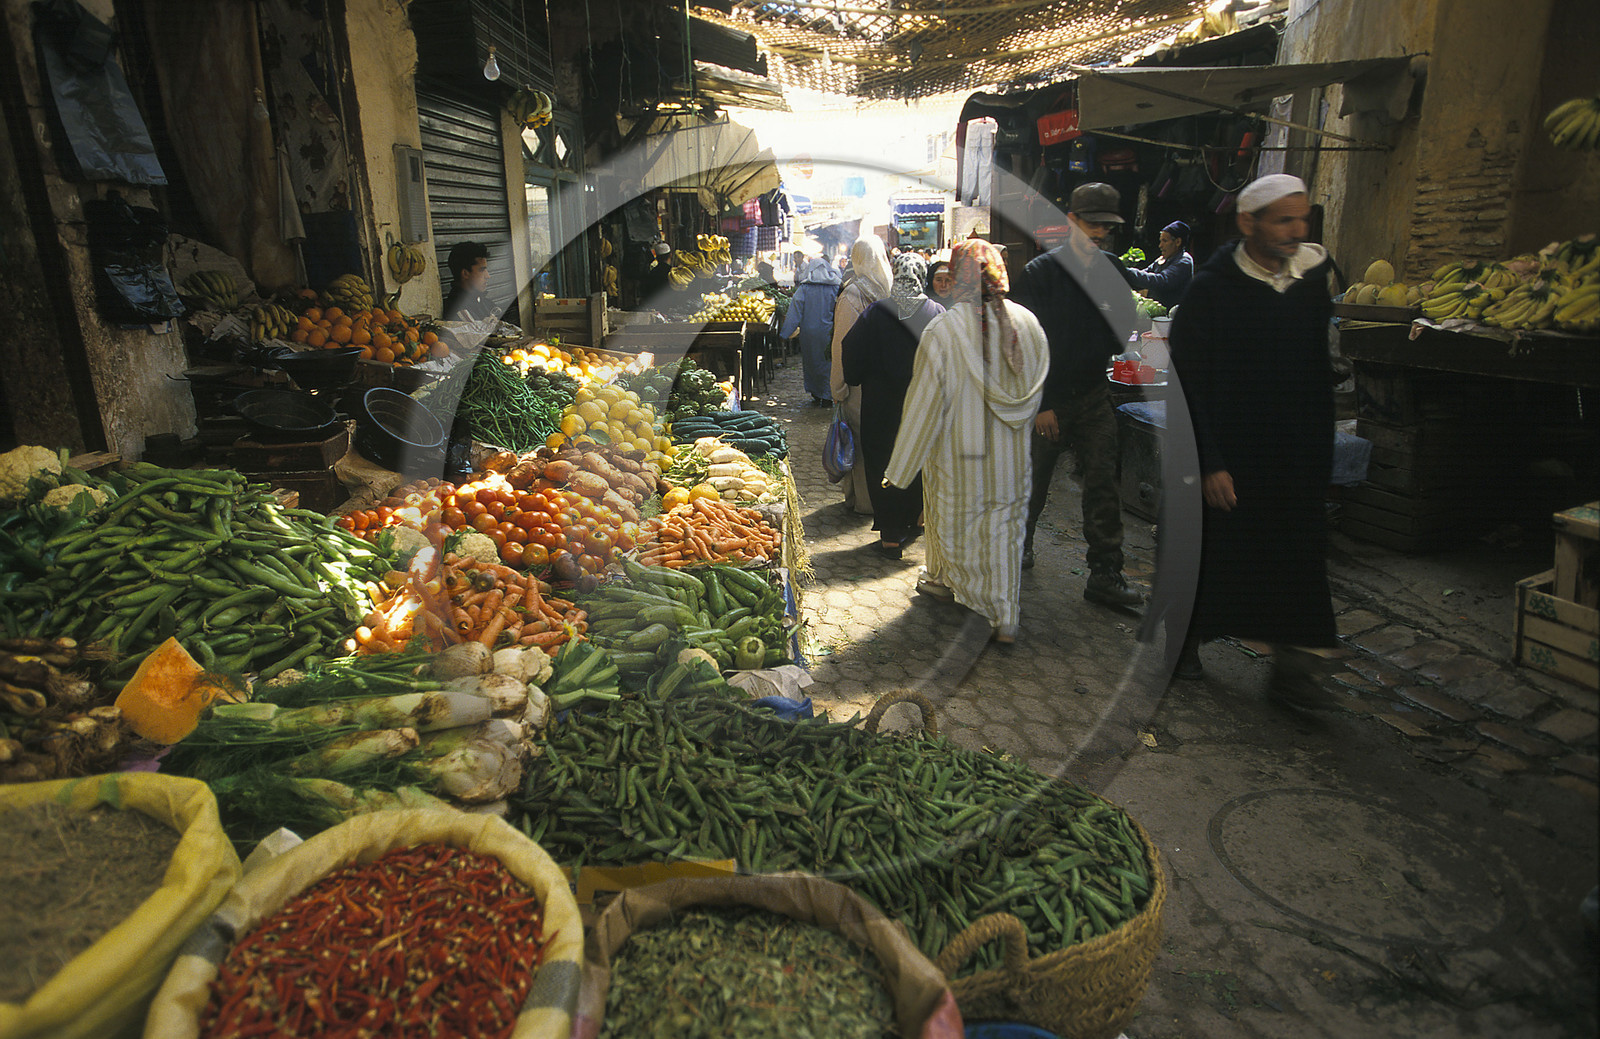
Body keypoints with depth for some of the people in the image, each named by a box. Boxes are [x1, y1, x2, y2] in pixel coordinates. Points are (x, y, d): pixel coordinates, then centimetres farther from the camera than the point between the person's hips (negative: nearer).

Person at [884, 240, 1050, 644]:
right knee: (1005, 524, 11)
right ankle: (1006, 618, 14)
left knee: (953, 515, 20)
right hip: (1011, 453, 3)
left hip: (958, 450, -2)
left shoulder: (942, 330, -18)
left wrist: (901, 466, -6)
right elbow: (1034, 392, 4)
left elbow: (925, 401, -15)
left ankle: (944, 580, 45)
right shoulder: (1027, 323, -6)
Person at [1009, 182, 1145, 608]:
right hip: (1047, 397, -3)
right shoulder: (1040, 272, -8)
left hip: (1093, 394, 3)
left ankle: (1105, 573, 3)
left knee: (1104, 482, -2)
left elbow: (1120, 335, 11)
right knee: (1035, 480, 10)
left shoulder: (1113, 271, 5)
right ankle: (1021, 541, 35)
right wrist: (1040, 404, -13)